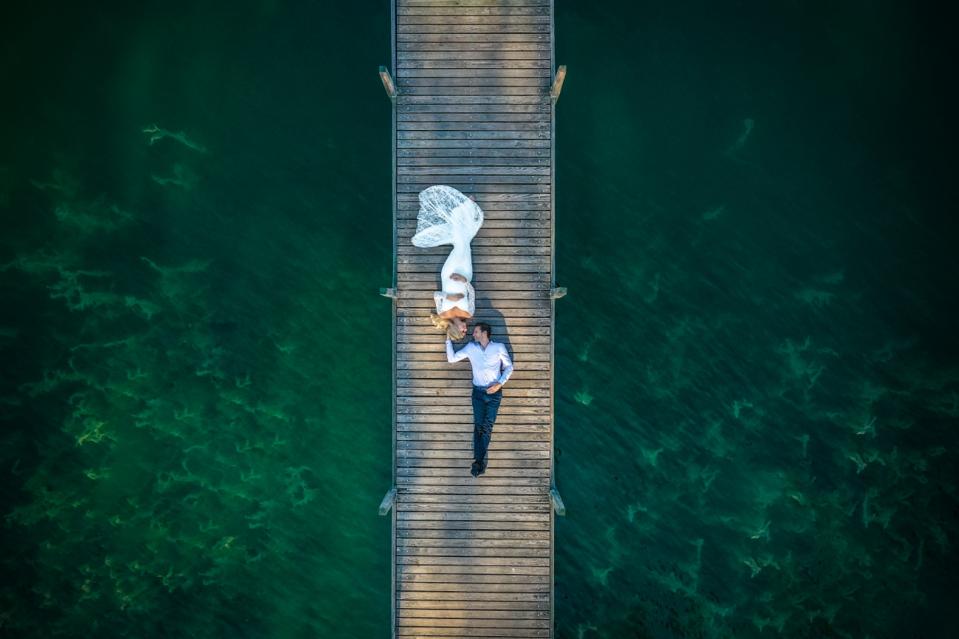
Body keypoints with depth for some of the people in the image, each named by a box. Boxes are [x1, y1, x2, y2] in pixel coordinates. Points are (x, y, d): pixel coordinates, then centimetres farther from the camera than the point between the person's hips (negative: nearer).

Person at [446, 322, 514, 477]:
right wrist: (448, 339, -2)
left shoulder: (499, 347, -3)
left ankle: (478, 461, 4)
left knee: (487, 427, -1)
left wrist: (500, 384, -10)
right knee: (478, 426, -4)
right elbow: (451, 358, 4)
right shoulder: (471, 347, 4)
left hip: (494, 392, -2)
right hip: (478, 392, 2)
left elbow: (509, 367, 2)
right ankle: (480, 462, -3)